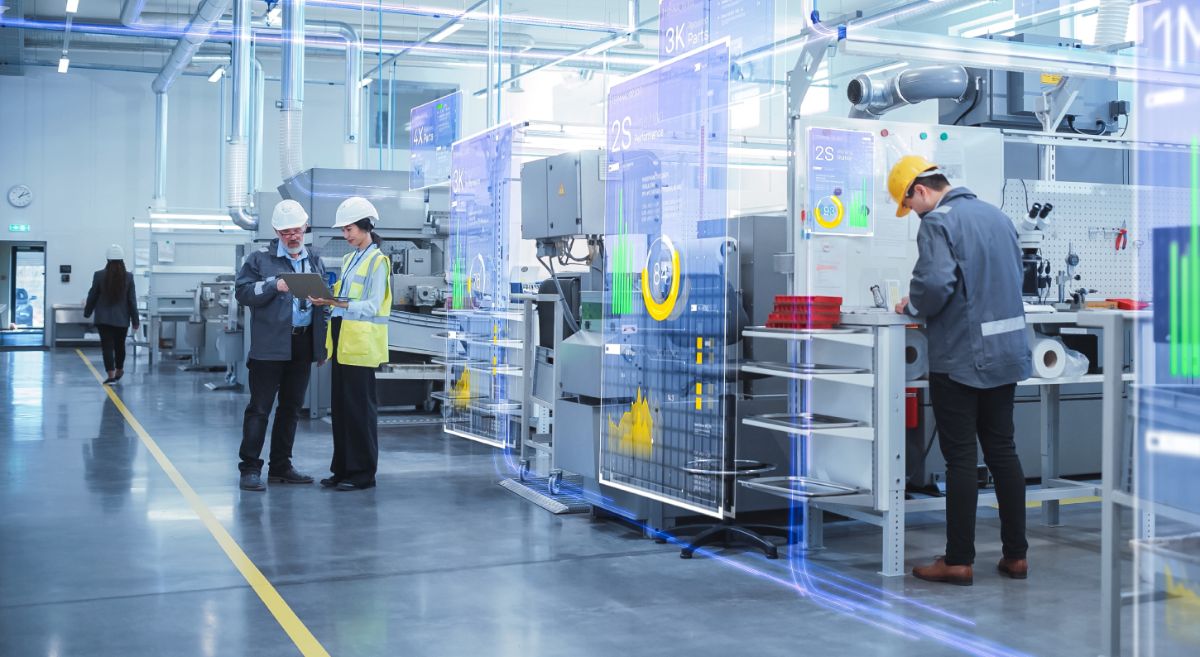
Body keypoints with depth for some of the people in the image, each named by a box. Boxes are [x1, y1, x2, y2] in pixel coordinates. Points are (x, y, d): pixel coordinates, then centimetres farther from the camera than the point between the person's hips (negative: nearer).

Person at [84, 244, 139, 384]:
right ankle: (119, 371, 35)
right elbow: (132, 300, -2)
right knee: (119, 345, 18)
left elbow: (92, 296, 0)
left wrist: (87, 312, 16)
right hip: (122, 319, 2)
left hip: (103, 318, -2)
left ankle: (111, 375, -13)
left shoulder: (99, 275, -8)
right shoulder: (128, 277, -5)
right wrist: (135, 320, 4)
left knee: (107, 346, -2)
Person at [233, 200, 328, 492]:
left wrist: (322, 346, 14)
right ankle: (250, 468, 1)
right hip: (270, 345, -5)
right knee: (259, 407, -3)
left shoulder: (314, 260, 14)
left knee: (291, 407, 12)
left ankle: (280, 467, 21)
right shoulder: (260, 259, 0)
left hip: (303, 345, 5)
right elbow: (243, 292, -8)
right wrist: (274, 286, -21)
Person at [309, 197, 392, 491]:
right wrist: (327, 300, -1)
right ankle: (343, 469, 18)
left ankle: (363, 472, 5)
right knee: (340, 406, 10)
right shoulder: (349, 260, 17)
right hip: (342, 339, 8)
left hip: (361, 343, -8)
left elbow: (372, 306, -15)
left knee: (360, 406, -3)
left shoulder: (377, 261, -7)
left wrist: (336, 303, -23)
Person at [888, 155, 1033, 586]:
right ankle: (1016, 555, 20)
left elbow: (935, 284, -26)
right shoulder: (996, 215, 11)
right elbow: (1015, 275, 18)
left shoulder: (938, 222, -13)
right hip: (1006, 354, 7)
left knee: (961, 458, 0)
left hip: (960, 358, -7)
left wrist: (911, 307, -7)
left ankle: (958, 561, 7)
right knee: (1003, 451, 13)